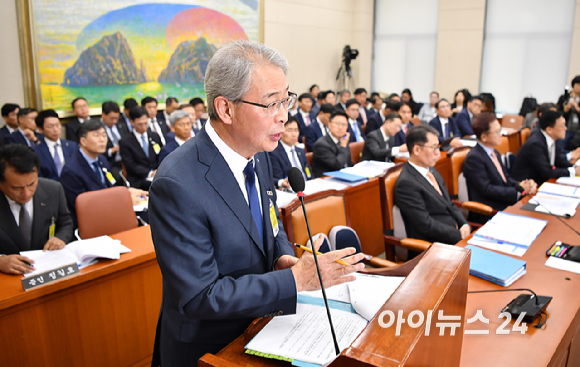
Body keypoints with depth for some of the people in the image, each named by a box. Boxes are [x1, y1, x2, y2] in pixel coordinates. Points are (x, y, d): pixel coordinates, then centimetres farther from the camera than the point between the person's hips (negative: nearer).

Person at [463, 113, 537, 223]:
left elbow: (506, 178, 19)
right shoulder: (474, 158, -14)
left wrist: (523, 185, -2)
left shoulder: (495, 153, 16)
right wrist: (519, 190, -14)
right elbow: (487, 189, -17)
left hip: (507, 204, 9)